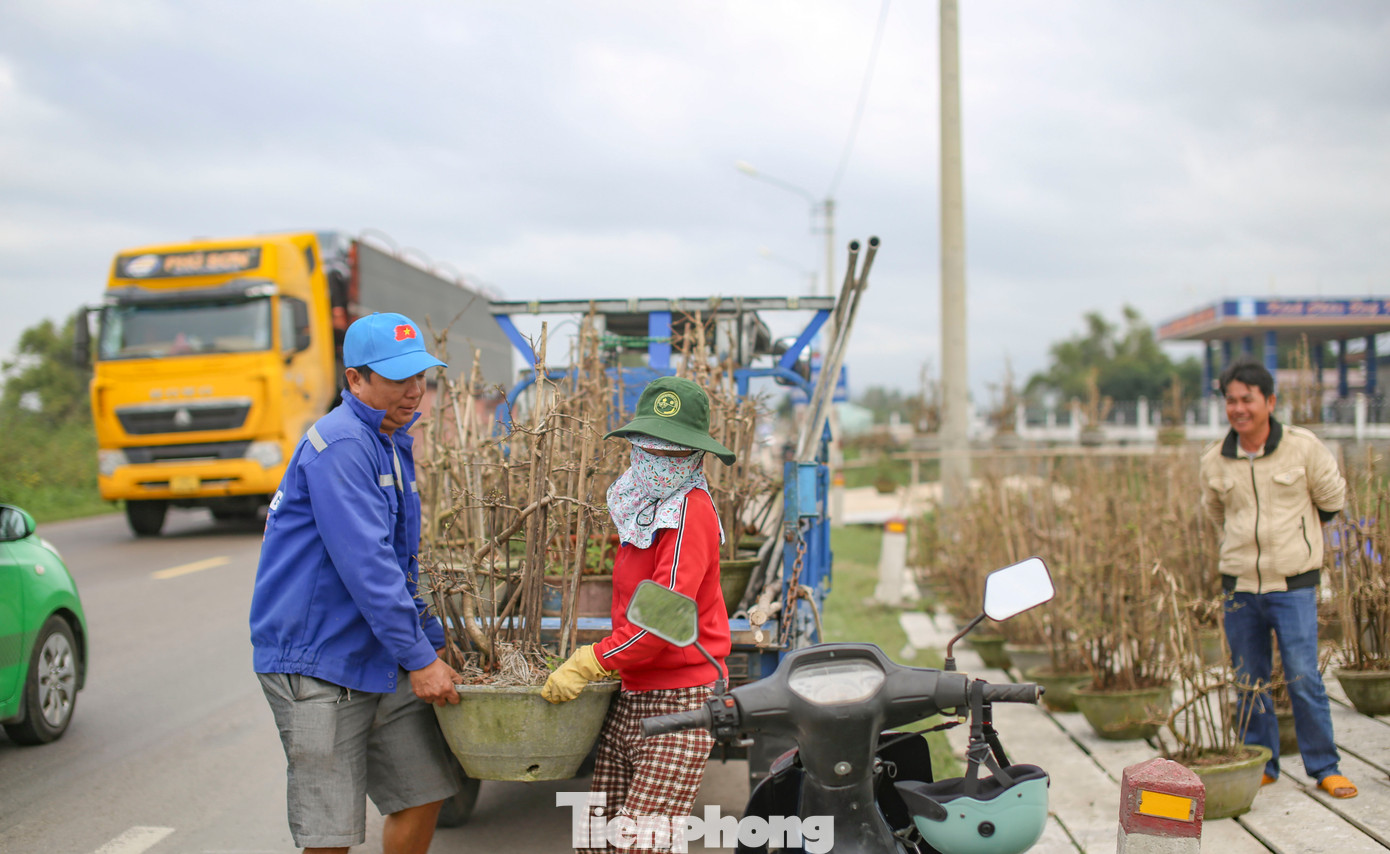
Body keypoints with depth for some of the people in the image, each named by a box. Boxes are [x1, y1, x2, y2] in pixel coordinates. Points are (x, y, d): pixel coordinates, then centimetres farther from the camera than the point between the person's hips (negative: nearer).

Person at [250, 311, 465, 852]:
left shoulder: (392, 444, 13)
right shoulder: (340, 446, -18)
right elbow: (365, 567, -23)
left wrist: (434, 642, 19)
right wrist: (420, 660, -20)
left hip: (381, 662, 9)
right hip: (317, 662, -9)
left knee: (422, 794, 10)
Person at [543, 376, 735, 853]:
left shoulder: (691, 511, -14)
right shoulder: (643, 507, 14)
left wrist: (590, 664, -17)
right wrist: (616, 661, 13)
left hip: (679, 702, -8)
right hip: (631, 695, 8)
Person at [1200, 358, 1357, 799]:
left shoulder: (1303, 447, -6)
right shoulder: (1214, 461, 2)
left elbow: (1332, 500, 10)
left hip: (1293, 586, -3)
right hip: (1239, 585, 3)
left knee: (1303, 679, -5)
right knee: (1249, 681, 8)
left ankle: (1325, 768, 10)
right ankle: (1261, 765, 22)